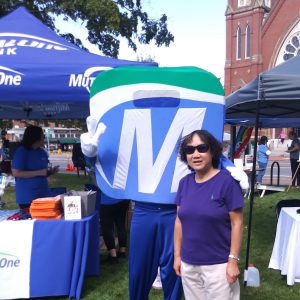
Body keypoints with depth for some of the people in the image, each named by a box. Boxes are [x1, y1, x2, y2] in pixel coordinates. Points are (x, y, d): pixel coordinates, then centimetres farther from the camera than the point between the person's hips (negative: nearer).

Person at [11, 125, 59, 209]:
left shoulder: (42, 152, 10)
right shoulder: (21, 152, -10)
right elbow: (16, 173, -18)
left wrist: (51, 171, -2)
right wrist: (39, 172, -20)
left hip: (44, 194, 6)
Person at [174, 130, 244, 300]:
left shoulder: (226, 181, -12)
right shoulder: (184, 182, 2)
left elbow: (237, 223, -11)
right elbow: (180, 221, 8)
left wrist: (233, 261, -13)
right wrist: (177, 255, 9)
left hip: (218, 265, -5)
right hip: (188, 264, 5)